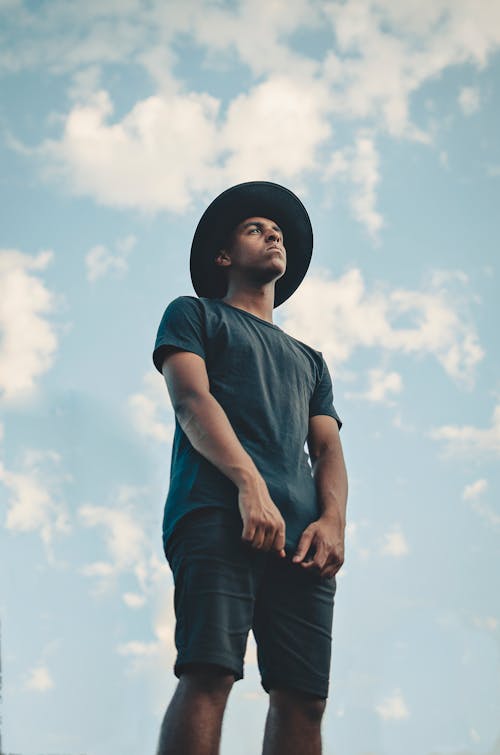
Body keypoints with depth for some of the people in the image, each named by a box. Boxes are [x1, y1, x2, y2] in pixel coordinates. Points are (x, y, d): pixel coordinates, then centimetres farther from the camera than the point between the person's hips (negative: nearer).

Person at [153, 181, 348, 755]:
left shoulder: (309, 360, 35)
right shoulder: (194, 315, 21)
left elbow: (328, 448, 21)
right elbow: (192, 401, 2)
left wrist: (333, 520, -3)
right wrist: (250, 482, -15)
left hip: (300, 533, 5)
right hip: (218, 511, -4)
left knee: (303, 697, -7)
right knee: (208, 674, -21)